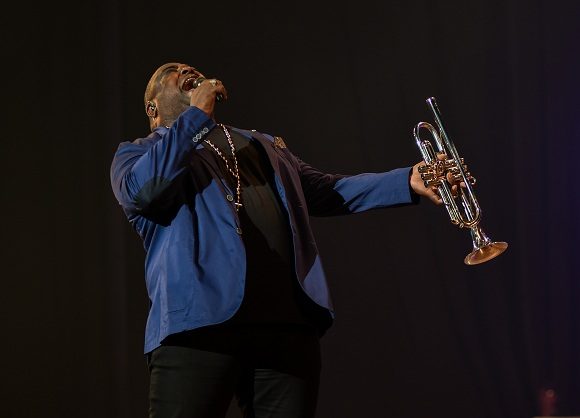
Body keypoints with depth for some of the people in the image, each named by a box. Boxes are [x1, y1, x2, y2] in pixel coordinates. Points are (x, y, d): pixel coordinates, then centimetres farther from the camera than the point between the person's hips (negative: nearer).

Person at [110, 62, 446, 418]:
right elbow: (141, 189, -8)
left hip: (289, 324, 4)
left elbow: (326, 191, 23)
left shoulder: (265, 146, 32)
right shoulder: (139, 153, 16)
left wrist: (408, 181, 9)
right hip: (199, 322, -4)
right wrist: (197, 112, 1)